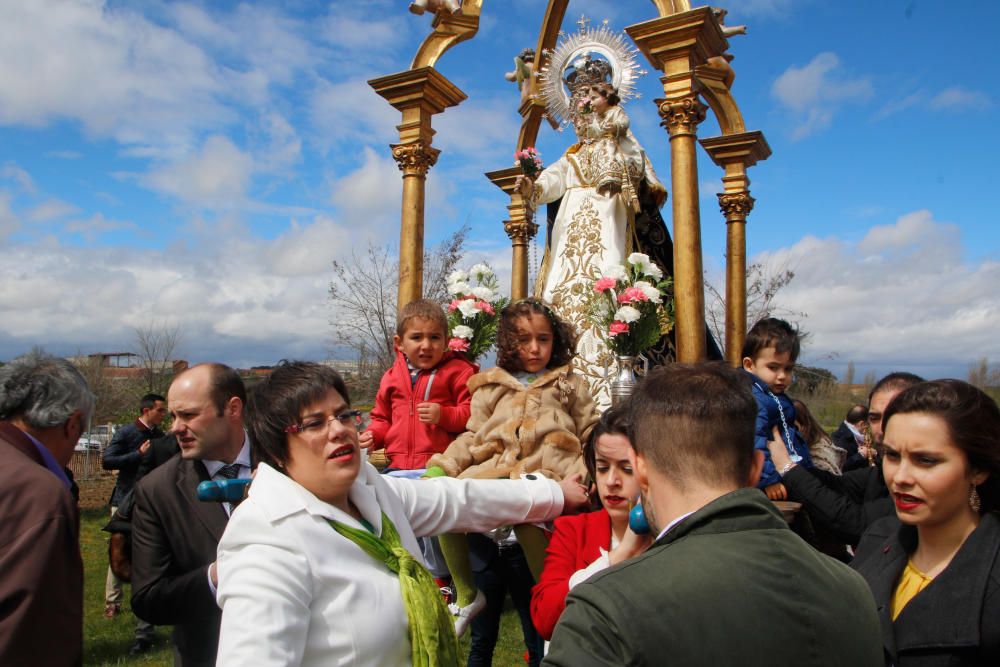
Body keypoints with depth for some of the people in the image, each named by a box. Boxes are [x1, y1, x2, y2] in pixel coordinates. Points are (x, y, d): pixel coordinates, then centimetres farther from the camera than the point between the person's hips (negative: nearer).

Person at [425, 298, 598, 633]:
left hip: (546, 470, -3)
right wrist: (441, 467, 2)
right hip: (495, 468, 3)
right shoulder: (491, 387, 24)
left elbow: (591, 433, 14)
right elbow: (472, 438, 20)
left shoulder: (571, 383, 21)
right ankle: (465, 595, 1)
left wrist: (584, 471, -7)